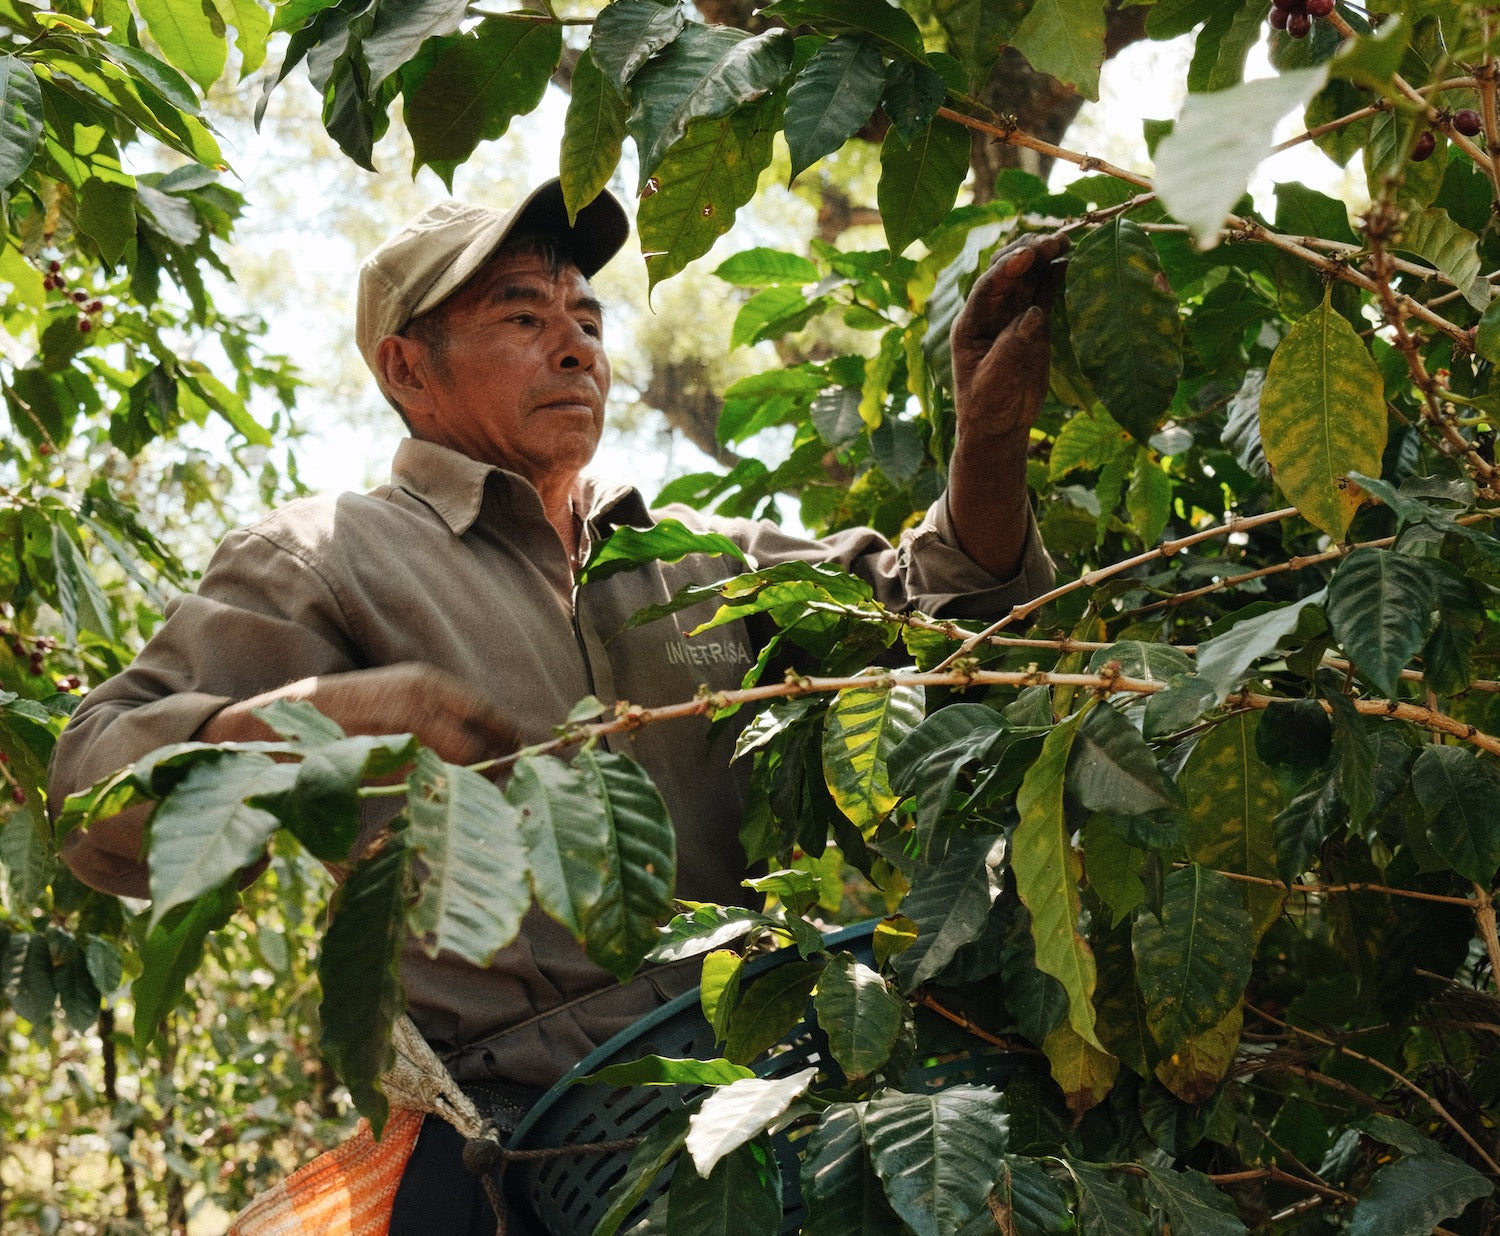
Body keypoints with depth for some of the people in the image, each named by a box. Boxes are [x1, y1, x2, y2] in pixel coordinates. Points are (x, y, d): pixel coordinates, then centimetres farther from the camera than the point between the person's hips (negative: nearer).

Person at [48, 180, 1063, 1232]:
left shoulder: (701, 557, 24)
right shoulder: (328, 561, 5)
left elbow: (926, 607, 17)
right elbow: (97, 798, -5)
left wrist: (992, 430, -2)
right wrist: (315, 717, -26)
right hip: (520, 1126, -6)